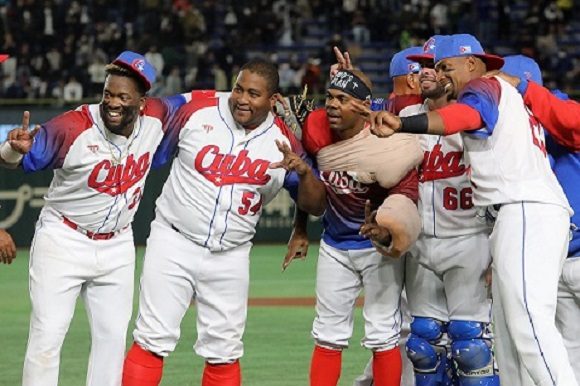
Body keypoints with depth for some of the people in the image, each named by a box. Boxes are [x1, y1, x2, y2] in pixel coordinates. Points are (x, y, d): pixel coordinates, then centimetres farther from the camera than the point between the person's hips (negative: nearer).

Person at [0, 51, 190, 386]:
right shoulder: (74, 127, -23)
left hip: (118, 245, 5)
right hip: (62, 242, -5)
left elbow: (187, 101, 12)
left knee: (113, 336, 10)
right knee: (47, 336, -7)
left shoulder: (156, 117, -10)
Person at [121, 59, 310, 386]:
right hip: (174, 244, -2)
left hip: (230, 257, 2)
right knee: (153, 340, -5)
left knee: (224, 351, 8)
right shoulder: (197, 110, -6)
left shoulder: (284, 141, -2)